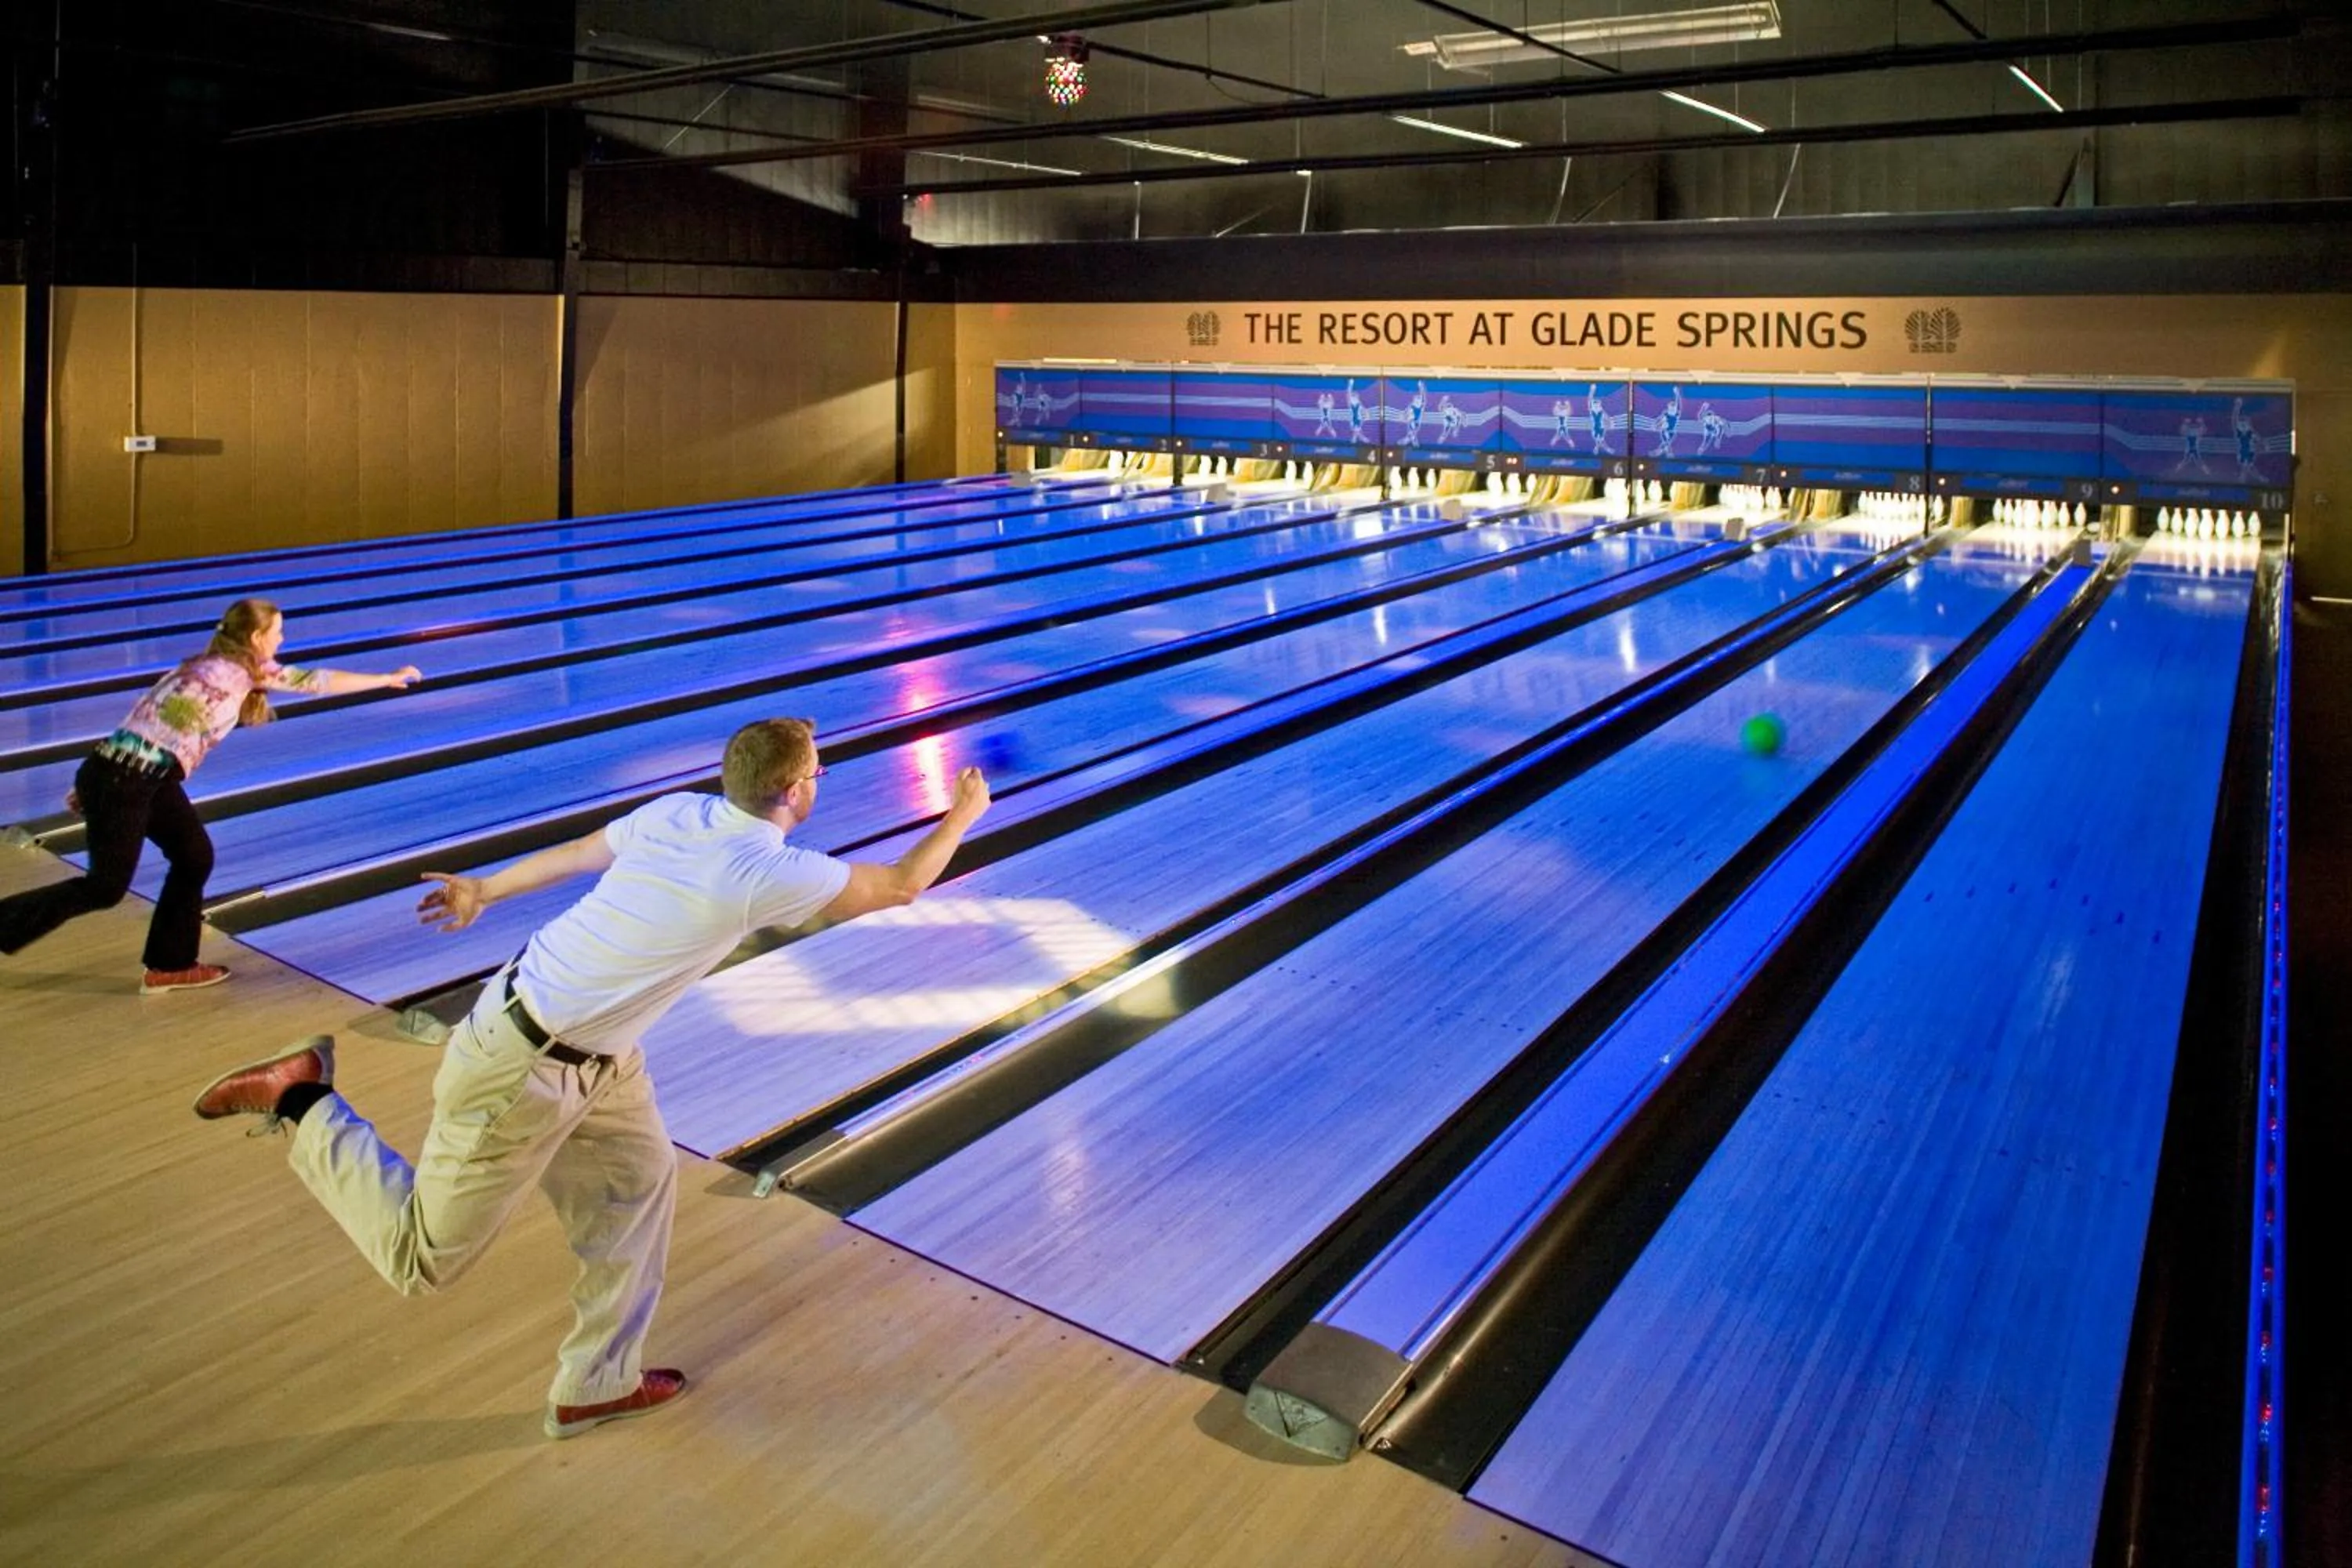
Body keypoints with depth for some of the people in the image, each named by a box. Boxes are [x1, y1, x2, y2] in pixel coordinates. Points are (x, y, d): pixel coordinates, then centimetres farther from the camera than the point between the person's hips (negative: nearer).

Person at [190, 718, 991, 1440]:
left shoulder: (676, 812, -4)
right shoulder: (769, 872, -25)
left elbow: (576, 852, 12)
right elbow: (899, 887, -12)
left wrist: (484, 889, 29)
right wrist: (962, 816, 4)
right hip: (528, 1066, -9)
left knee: (640, 1182, 17)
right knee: (423, 1256, 9)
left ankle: (597, 1383, 29)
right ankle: (299, 1099, 13)